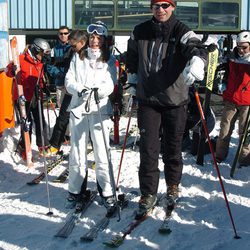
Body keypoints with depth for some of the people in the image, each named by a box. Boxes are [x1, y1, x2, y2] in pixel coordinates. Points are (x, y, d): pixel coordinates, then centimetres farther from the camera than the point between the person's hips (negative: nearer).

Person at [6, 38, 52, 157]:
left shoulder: (40, 63, 10)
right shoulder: (21, 59, -11)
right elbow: (9, 71, -9)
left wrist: (45, 88, 9)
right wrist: (13, 70, -28)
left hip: (36, 97, 6)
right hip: (23, 98, -6)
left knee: (40, 121, 9)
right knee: (27, 123, -3)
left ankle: (43, 145, 23)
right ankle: (23, 148, 11)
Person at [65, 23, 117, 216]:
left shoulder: (109, 60, 8)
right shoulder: (78, 57, 14)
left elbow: (110, 85, -3)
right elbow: (69, 80, 6)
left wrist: (98, 90, -24)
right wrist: (79, 89, -15)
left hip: (99, 110, -2)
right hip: (78, 109, 2)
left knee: (102, 155, -7)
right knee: (77, 154, 4)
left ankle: (107, 193, 4)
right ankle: (76, 191, 17)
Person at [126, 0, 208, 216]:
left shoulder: (182, 32, -8)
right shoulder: (140, 32, 2)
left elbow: (197, 49, -27)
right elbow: (132, 57, 20)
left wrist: (196, 63, -49)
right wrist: (132, 82, 21)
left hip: (175, 100, -1)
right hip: (147, 99, 2)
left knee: (173, 147, 13)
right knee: (148, 148, -1)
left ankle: (173, 184, 36)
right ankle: (148, 193, 10)